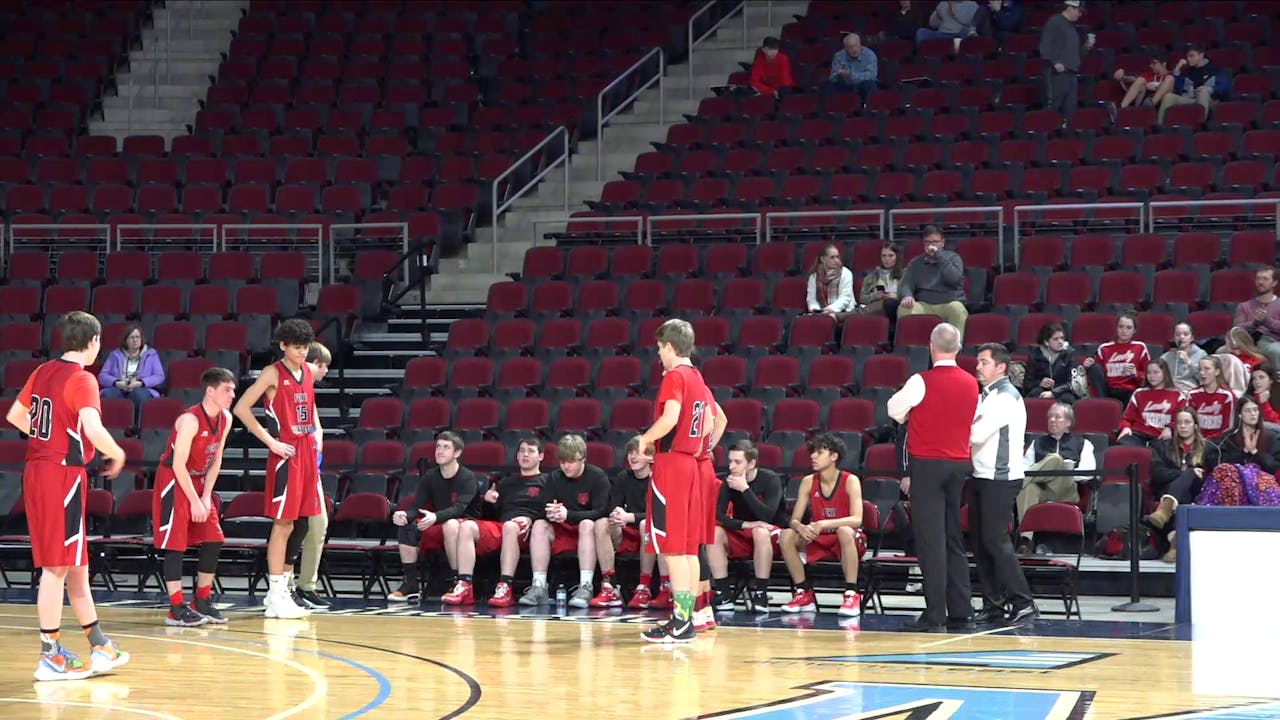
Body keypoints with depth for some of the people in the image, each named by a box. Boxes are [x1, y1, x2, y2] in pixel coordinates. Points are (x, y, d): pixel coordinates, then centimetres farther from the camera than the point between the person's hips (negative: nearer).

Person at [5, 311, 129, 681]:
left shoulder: (43, 372, 11)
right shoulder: (82, 380, -13)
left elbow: (15, 416, 21)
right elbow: (94, 430, -26)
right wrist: (117, 453, -8)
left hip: (37, 469, 8)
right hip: (64, 473, -8)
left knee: (75, 563, 14)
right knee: (57, 566, -3)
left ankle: (99, 647, 21)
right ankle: (51, 656, 1)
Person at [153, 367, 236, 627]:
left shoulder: (225, 419, -1)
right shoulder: (190, 420, -25)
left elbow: (216, 460, 7)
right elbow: (178, 465, -23)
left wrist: (206, 496, -1)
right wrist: (195, 501, -20)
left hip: (198, 481, 8)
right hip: (173, 481, -8)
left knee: (214, 540, 6)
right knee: (175, 544, -9)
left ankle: (203, 601, 17)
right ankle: (177, 609, -8)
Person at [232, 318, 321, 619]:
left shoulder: (308, 372, 13)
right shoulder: (273, 373, -8)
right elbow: (241, 408, -12)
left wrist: (317, 429, 12)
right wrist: (270, 441, -14)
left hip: (307, 451, 7)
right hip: (285, 453, -7)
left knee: (302, 522, 9)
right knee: (283, 524, -6)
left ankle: (283, 590, 19)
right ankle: (276, 597, -1)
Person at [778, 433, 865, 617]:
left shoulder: (850, 481, -14)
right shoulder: (808, 482, -1)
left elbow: (857, 519, -26)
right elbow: (794, 520, -4)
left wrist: (824, 524, -39)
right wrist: (801, 528, -30)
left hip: (848, 541, -4)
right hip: (819, 541, 4)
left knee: (845, 531, -39)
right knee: (787, 536, -21)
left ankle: (852, 595, -30)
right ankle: (804, 594, -10)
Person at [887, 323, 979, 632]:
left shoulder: (922, 382, -12)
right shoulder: (972, 384, 4)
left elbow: (895, 410, 1)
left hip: (927, 464, -6)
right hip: (959, 463, 6)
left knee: (930, 540, -6)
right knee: (953, 539, 12)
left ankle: (935, 615, -8)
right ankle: (961, 612, 12)